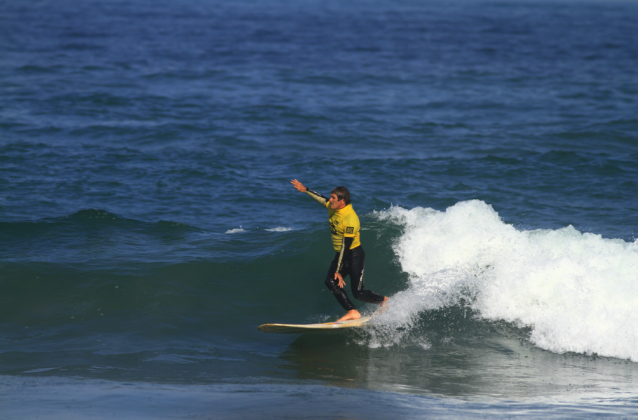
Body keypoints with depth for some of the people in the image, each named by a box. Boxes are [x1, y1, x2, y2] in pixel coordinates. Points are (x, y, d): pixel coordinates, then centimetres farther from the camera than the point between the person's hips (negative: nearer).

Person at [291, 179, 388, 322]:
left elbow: (345, 247, -27)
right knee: (330, 282, -13)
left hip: (354, 255, -8)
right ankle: (352, 312, -14)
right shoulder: (333, 207, -3)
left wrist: (338, 271, -26)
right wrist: (305, 190, 28)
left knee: (358, 293, -9)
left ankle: (384, 301, 18)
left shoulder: (350, 220, -27)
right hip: (341, 255, 8)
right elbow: (322, 199, 22)